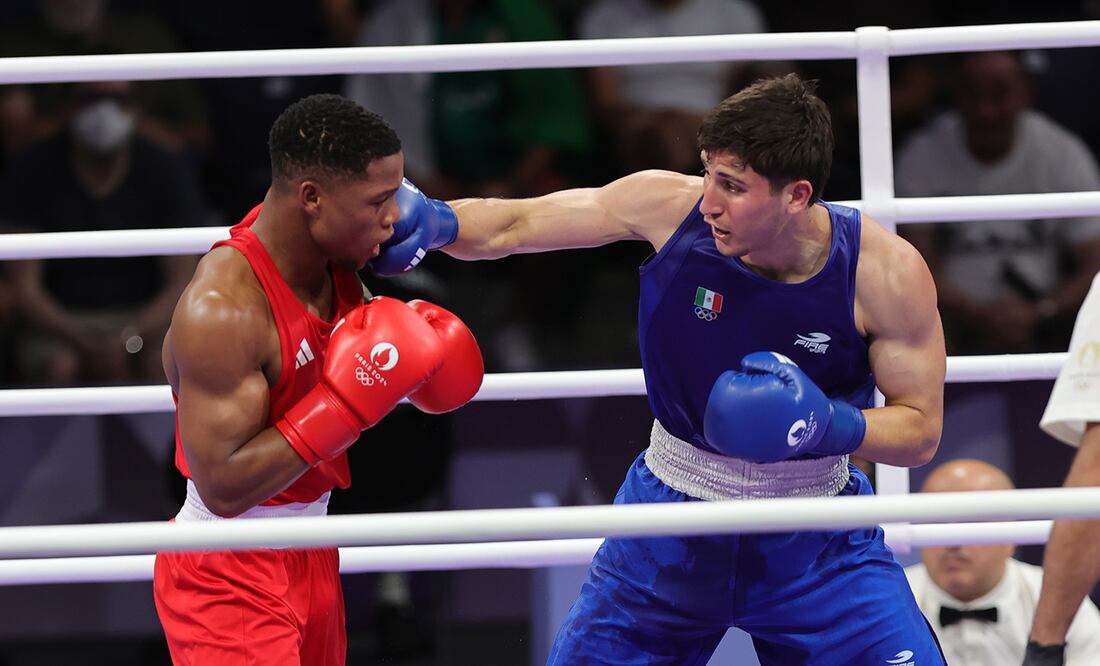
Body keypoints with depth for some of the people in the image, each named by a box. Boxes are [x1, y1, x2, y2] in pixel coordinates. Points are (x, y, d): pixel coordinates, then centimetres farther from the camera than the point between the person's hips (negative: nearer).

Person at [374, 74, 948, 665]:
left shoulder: (887, 272, -21)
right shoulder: (669, 207, -19)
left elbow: (921, 429, -11)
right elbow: (509, 226, -9)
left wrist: (832, 426, -31)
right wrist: (436, 221, -30)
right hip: (672, 517, 1)